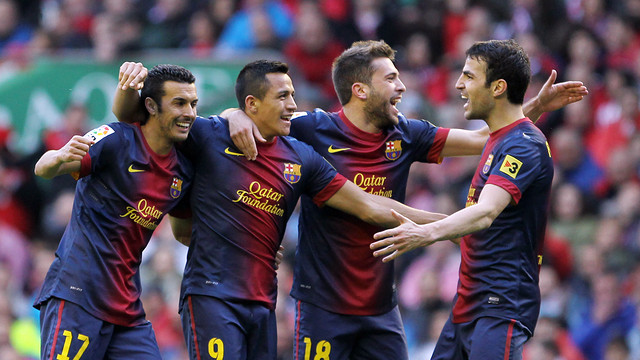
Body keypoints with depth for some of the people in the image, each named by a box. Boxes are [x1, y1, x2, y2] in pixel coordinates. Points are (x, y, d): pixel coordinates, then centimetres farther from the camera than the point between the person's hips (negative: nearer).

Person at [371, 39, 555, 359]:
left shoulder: (524, 145, -16)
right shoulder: (499, 140, 18)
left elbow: (486, 212, -31)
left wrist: (429, 233, -45)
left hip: (501, 308, -10)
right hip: (468, 305, 10)